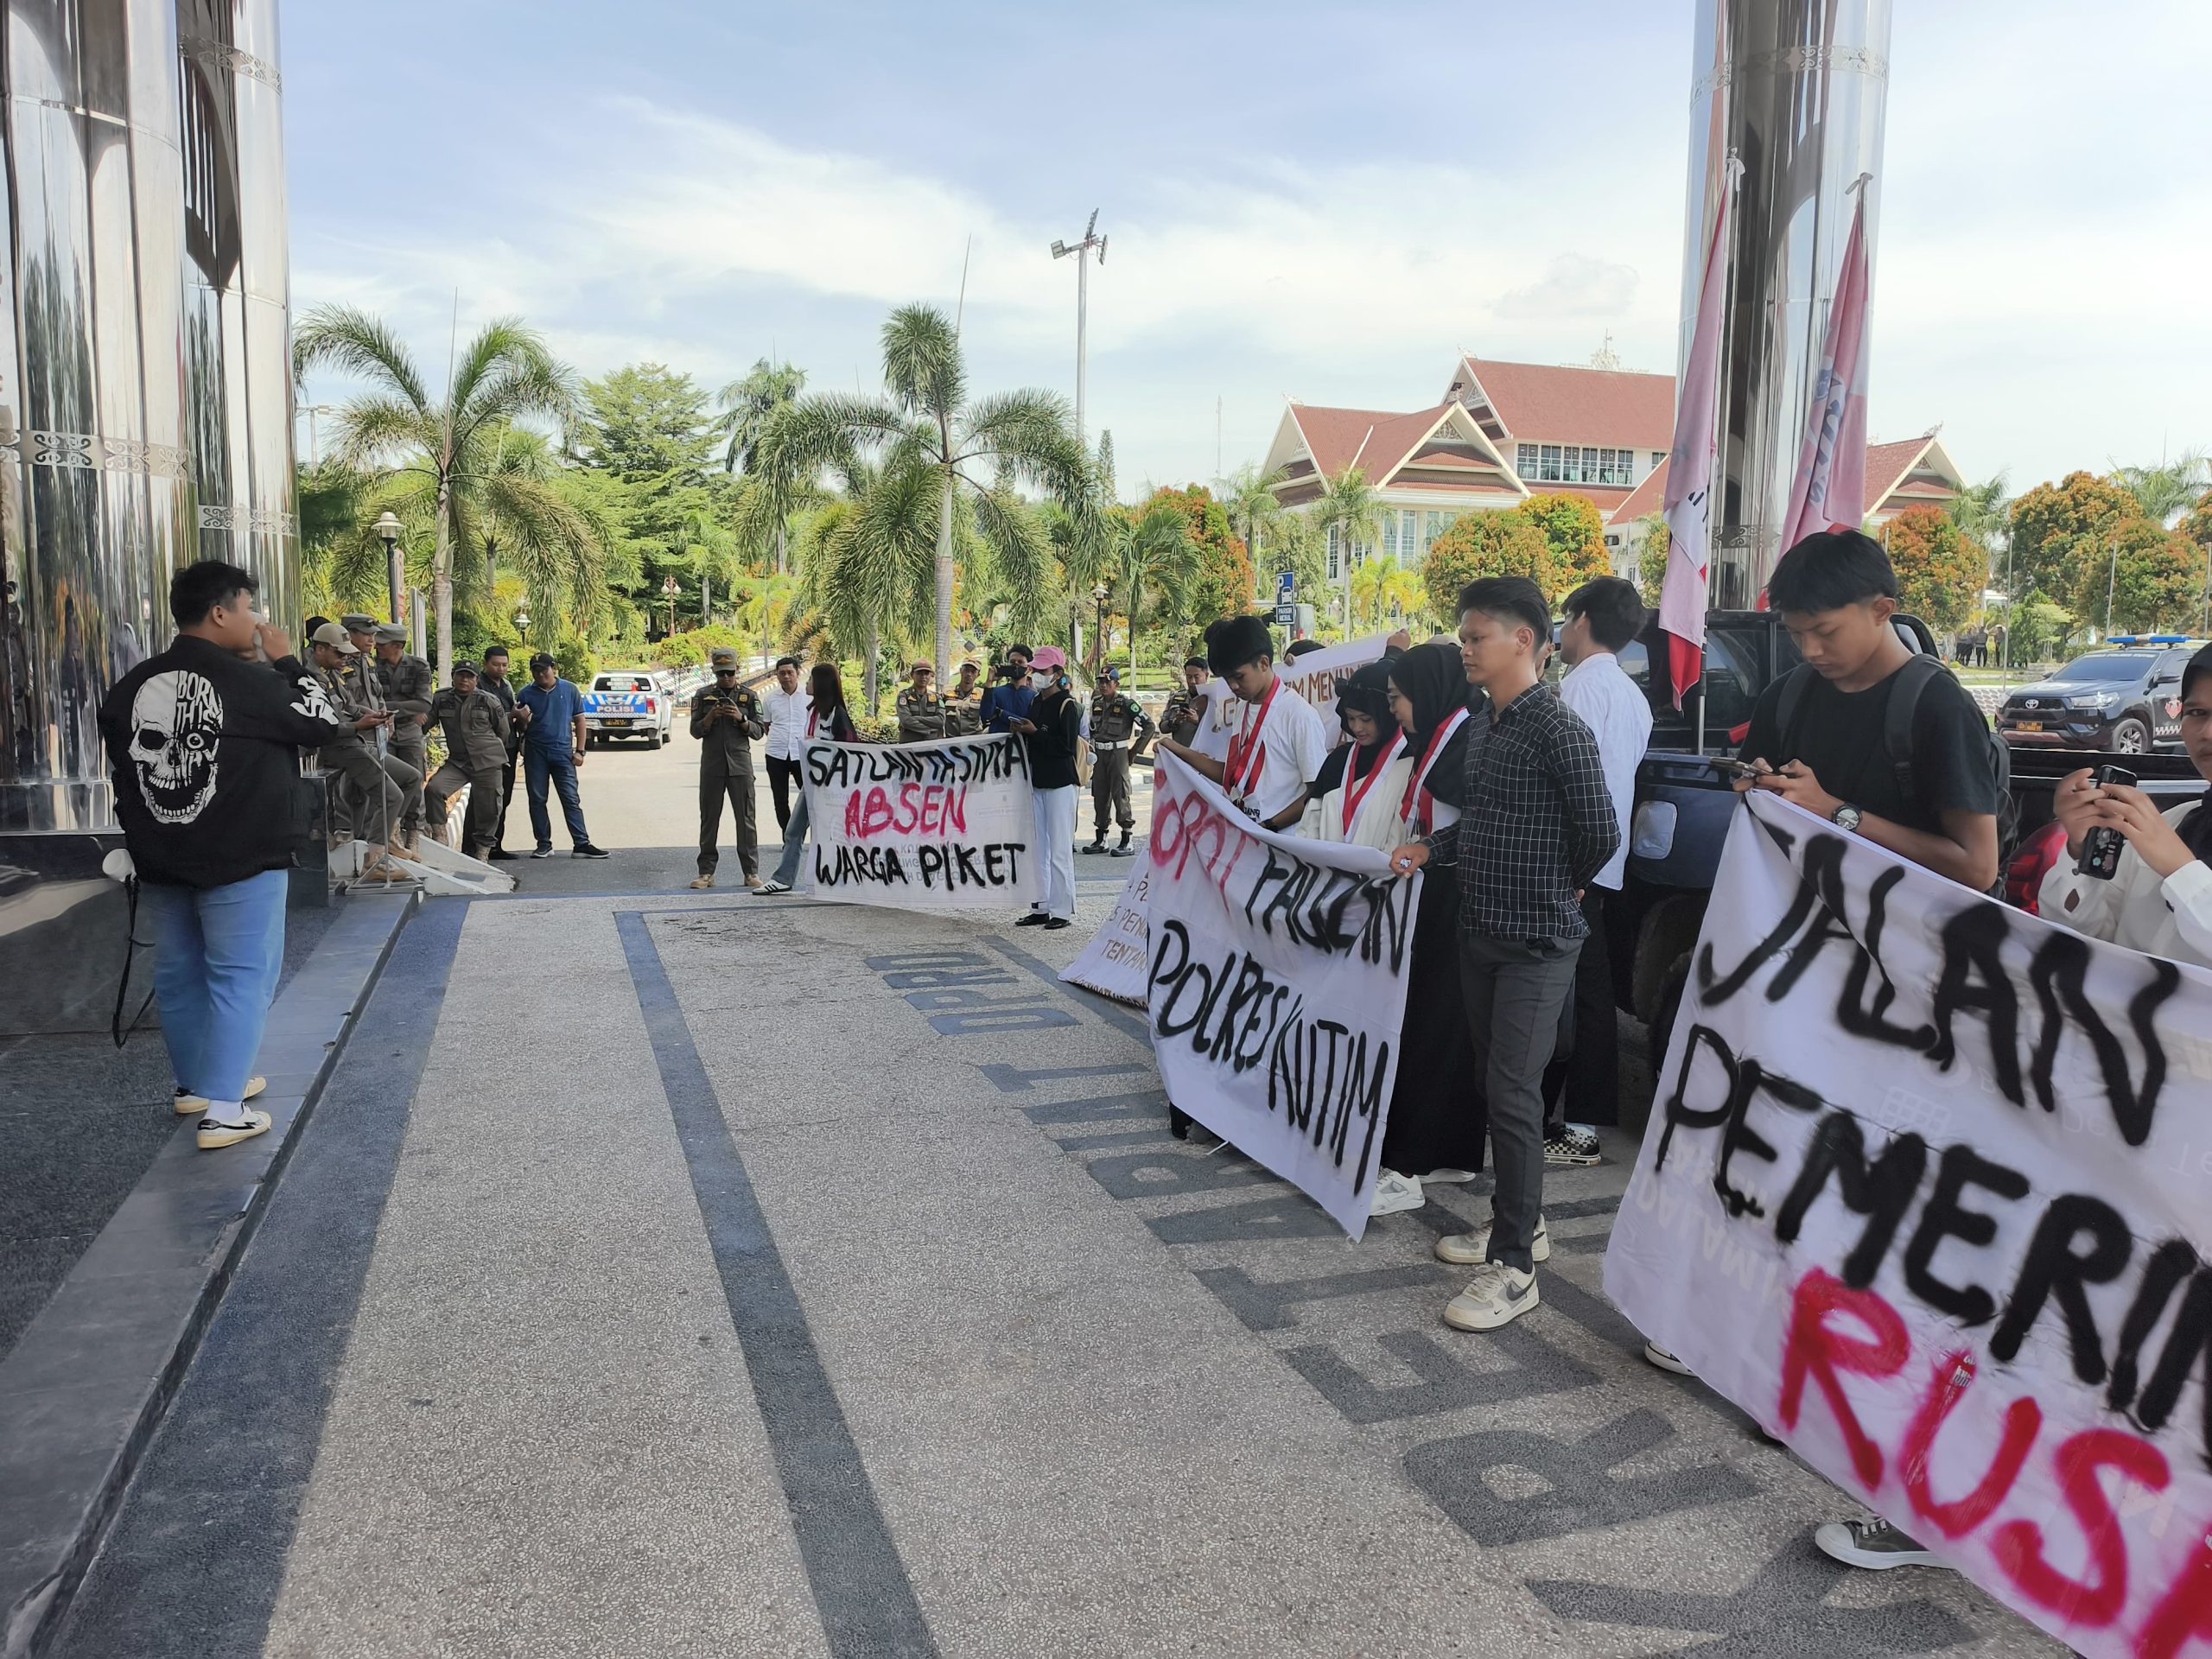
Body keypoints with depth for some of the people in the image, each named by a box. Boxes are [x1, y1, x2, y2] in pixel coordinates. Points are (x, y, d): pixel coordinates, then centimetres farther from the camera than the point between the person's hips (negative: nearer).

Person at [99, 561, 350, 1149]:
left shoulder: (130, 687, 6)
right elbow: (330, 722, -6)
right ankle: (223, 1110, -5)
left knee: (179, 974, 17)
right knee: (240, 977, -2)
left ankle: (197, 1082, 31)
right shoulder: (248, 682, -15)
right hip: (241, 860, -7)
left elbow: (122, 770, 14)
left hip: (160, 861, 7)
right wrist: (287, 662, 3)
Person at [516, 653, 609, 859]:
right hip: (535, 753, 1)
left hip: (563, 752, -1)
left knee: (572, 799, -3)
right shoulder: (526, 694, 4)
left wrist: (579, 751, 1)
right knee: (537, 800, 5)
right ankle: (544, 844, 13)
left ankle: (581, 844, -4)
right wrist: (522, 720, -11)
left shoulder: (570, 690, 3)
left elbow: (579, 720, 7)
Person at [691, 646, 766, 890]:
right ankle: (706, 872, 8)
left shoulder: (748, 695, 6)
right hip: (711, 763, 1)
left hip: (740, 763, -1)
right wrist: (710, 717, -12)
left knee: (745, 818, -1)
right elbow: (695, 731, 6)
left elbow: (759, 731, 4)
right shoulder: (703, 695, 7)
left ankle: (751, 872, 3)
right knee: (709, 818, 3)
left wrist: (741, 718, -13)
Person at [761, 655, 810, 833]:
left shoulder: (809, 697, 0)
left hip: (802, 753, -2)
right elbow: (765, 726, 16)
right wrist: (780, 737, 6)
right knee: (781, 800, 8)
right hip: (776, 754, 2)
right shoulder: (770, 698, 5)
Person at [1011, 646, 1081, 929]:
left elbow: (1067, 746, -16)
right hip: (1036, 781, 8)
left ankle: (1063, 911, 0)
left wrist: (1034, 732, -16)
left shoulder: (1066, 705, -8)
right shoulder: (1035, 702, 14)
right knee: (1037, 849, 10)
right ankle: (1040, 908, 17)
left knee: (1060, 850, -5)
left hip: (1060, 783, -8)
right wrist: (1022, 733, 0)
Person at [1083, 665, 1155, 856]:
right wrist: (1092, 749, 14)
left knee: (1121, 796, -7)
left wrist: (1135, 750, -8)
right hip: (1099, 754, 6)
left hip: (1118, 753, -6)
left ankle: (1127, 843, -4)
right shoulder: (1096, 703, 10)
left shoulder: (1126, 704, -9)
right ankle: (1100, 840, 18)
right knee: (1099, 796, 9)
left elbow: (1149, 725, -9)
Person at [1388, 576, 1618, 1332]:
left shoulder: (1558, 729, -16)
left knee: (1513, 1096, -7)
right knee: (1493, 1082, 16)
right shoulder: (1483, 730, 10)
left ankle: (1514, 1267, 1)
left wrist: (1555, 890, 0)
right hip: (1480, 932, 9)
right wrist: (1429, 847, 5)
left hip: (1535, 943, -9)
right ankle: (1519, 1220, 32)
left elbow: (1601, 832, -15)